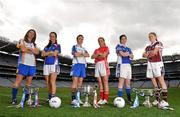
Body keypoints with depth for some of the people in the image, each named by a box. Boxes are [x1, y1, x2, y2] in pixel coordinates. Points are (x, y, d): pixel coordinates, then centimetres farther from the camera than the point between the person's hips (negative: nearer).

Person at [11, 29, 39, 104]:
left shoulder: (34, 44, 22)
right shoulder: (22, 41, 10)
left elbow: (37, 52, 3)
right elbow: (23, 49, -9)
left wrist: (29, 48, -9)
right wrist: (32, 51, 3)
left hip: (32, 65, 5)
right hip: (23, 63, -4)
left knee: (29, 82, 3)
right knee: (18, 81, -10)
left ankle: (26, 98, 9)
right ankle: (13, 99, -5)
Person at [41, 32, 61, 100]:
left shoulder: (57, 45, 9)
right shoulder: (46, 46, 21)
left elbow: (55, 54, -7)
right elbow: (42, 54, 6)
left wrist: (47, 53, 4)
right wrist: (50, 52, -3)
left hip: (54, 64, -4)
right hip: (46, 64, 5)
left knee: (52, 81, -18)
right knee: (48, 82, 4)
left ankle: (53, 97, -23)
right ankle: (49, 98, 13)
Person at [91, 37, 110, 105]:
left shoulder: (106, 48, 11)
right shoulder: (96, 50, 25)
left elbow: (104, 55, -6)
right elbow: (92, 57, 10)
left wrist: (97, 55, 7)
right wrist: (98, 54, -5)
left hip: (103, 64, -5)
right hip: (97, 65, 5)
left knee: (105, 82, -9)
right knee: (100, 83, 2)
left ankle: (105, 99, -11)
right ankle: (101, 99, 4)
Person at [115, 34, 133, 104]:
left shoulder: (128, 48, 25)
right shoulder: (118, 46, 6)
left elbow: (132, 56, 12)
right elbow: (122, 54, -10)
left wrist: (126, 54, -6)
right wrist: (128, 54, 8)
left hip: (128, 65, 7)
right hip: (122, 65, -7)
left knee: (128, 82, 7)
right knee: (121, 81, -14)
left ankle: (129, 99, 13)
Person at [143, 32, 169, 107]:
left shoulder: (158, 43, 4)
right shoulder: (148, 47, 22)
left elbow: (154, 52, -10)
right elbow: (144, 55, 13)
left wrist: (148, 54, 8)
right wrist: (151, 53, -4)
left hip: (157, 64, -6)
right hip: (150, 65, 6)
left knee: (161, 81, -11)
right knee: (154, 83, 4)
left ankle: (165, 101, -12)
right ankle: (157, 100, 9)